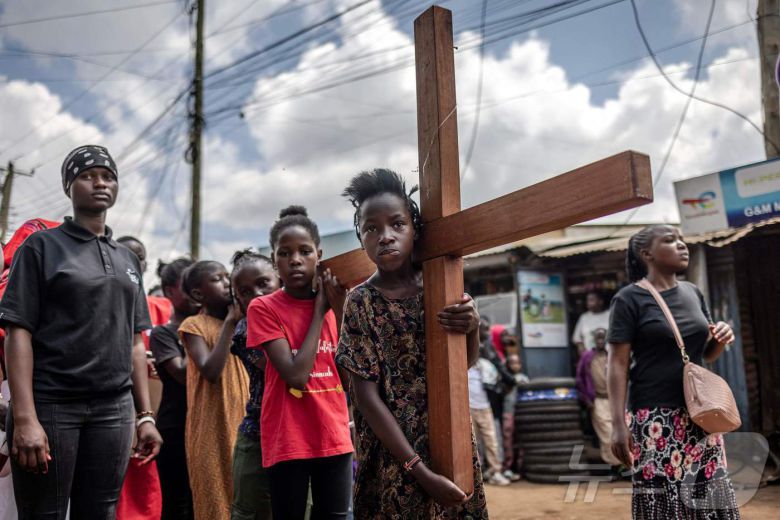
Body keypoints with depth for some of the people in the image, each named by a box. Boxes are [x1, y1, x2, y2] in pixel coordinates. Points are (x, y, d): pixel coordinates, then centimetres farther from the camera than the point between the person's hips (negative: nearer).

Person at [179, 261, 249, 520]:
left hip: (242, 423, 6)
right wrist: (230, 322, -18)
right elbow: (211, 370, -21)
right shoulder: (193, 325, -7)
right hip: (212, 427, -5)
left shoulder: (240, 322, 11)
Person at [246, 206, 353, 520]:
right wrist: (319, 311, -12)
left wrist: (339, 310, -7)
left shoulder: (331, 302, 5)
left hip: (334, 437, 4)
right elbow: (295, 375, -18)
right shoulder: (263, 308, -8)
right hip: (288, 441, -4)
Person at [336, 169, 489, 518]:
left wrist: (472, 328, -14)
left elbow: (466, 363, 9)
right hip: (393, 455, -3)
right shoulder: (361, 303, -9)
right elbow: (366, 396, -12)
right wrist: (419, 469, -16)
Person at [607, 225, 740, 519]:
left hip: (701, 416, 6)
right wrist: (618, 423, -14)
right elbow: (617, 364, -8)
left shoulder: (693, 293, 13)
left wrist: (720, 340, -1)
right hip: (655, 418, -6)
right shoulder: (630, 298, -5)